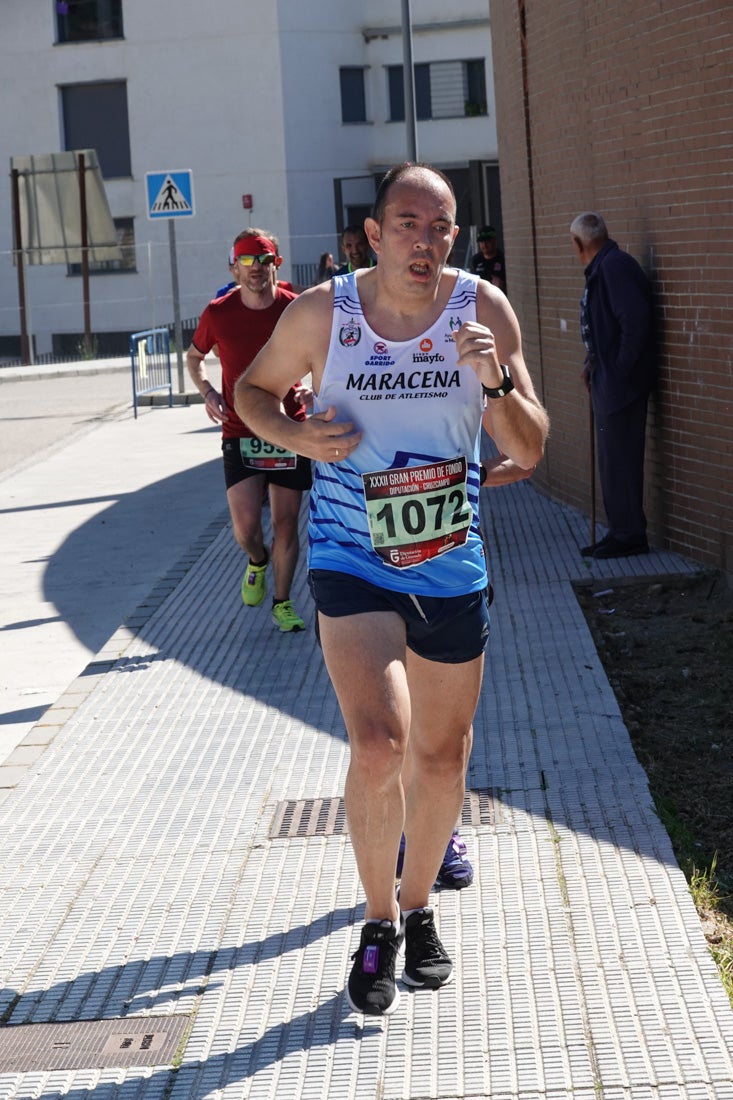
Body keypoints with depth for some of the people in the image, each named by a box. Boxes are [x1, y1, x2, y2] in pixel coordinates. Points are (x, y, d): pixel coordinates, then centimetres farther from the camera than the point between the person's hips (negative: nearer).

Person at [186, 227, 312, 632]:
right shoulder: (218, 313, -3)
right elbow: (194, 357, 15)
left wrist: (314, 390, -10)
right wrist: (207, 392, -3)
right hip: (240, 431, 0)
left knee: (286, 522, 4)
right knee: (245, 523, -10)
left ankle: (282, 603, 20)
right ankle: (257, 561, 25)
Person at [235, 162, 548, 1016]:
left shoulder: (483, 309, -6)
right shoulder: (321, 312, -8)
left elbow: (529, 452, -5)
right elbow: (253, 389, 10)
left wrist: (497, 381, -25)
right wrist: (296, 435, -11)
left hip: (452, 569, 2)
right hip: (352, 562, -2)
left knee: (442, 757, 12)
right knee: (379, 744, -19)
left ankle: (418, 909, 37)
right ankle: (378, 922, 3)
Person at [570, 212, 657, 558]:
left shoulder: (615, 266, -17)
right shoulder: (601, 268, 14)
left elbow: (636, 318, -26)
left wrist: (621, 368, -20)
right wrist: (592, 364, 9)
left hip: (621, 383, -10)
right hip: (607, 382, 10)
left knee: (619, 459, -5)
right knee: (611, 459, 15)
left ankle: (629, 536, 2)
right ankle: (621, 531, 23)